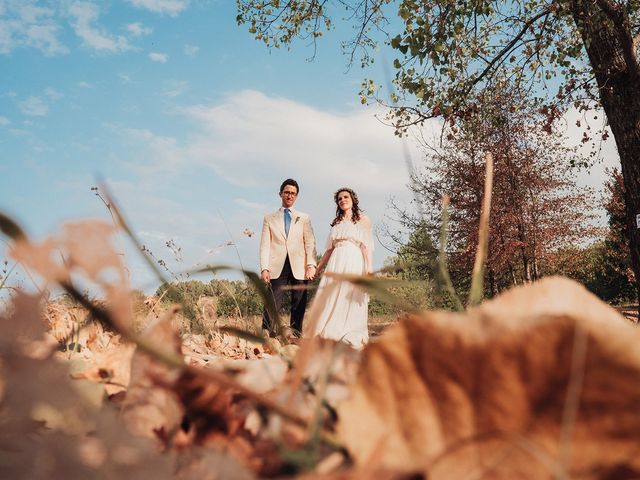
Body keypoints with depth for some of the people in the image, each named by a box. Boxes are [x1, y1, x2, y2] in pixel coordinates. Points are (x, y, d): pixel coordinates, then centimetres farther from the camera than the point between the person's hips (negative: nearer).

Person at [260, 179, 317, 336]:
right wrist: (264, 268, -5)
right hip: (278, 267, -1)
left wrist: (311, 265, -7)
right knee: (274, 303, -10)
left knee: (298, 305, 1)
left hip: (299, 267, 1)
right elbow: (265, 245, 7)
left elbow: (310, 243, 7)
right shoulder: (269, 218, 15)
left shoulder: (304, 218, 17)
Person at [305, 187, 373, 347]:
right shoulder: (336, 222, 21)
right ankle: (330, 336, 2)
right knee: (330, 300, -2)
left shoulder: (363, 219, 10)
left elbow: (367, 246, 0)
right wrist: (317, 268, 14)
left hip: (354, 263, -4)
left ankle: (351, 339, -3)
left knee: (351, 300, -6)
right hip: (336, 263, 4)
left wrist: (369, 267, -13)